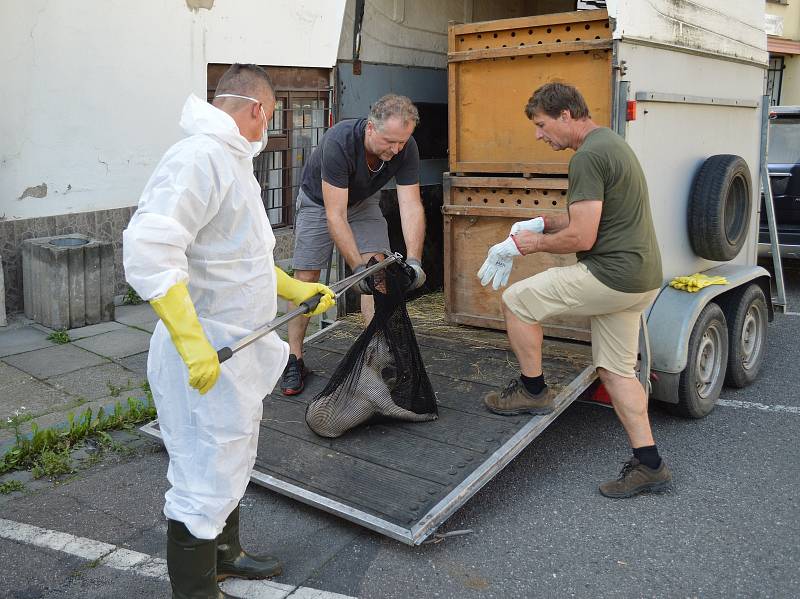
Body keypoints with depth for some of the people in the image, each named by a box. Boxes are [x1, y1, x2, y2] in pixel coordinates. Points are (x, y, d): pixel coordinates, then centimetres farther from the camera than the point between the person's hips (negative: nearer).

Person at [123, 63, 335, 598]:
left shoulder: (231, 161, 14)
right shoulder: (198, 158, -20)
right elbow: (148, 250, -31)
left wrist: (295, 290, 21)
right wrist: (192, 343, -33)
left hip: (239, 349, 11)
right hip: (204, 358, -11)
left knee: (232, 464, 25)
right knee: (205, 482, 2)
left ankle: (224, 554, 45)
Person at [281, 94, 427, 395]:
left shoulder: (406, 148, -26)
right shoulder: (339, 142, -39)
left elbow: (411, 206, -28)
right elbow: (335, 215, -40)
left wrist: (413, 260, -40)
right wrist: (359, 267, -45)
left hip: (363, 201, 4)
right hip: (320, 201, -3)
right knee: (306, 278, -5)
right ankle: (294, 361, 6)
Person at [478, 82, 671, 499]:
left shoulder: (587, 157, -17)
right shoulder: (611, 143, 17)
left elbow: (581, 237, -22)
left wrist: (530, 244, -6)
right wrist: (544, 223, 15)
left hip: (612, 275, -10)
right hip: (640, 277, 10)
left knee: (517, 301, -2)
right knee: (615, 370, 14)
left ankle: (533, 391, 14)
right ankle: (648, 464, 19)